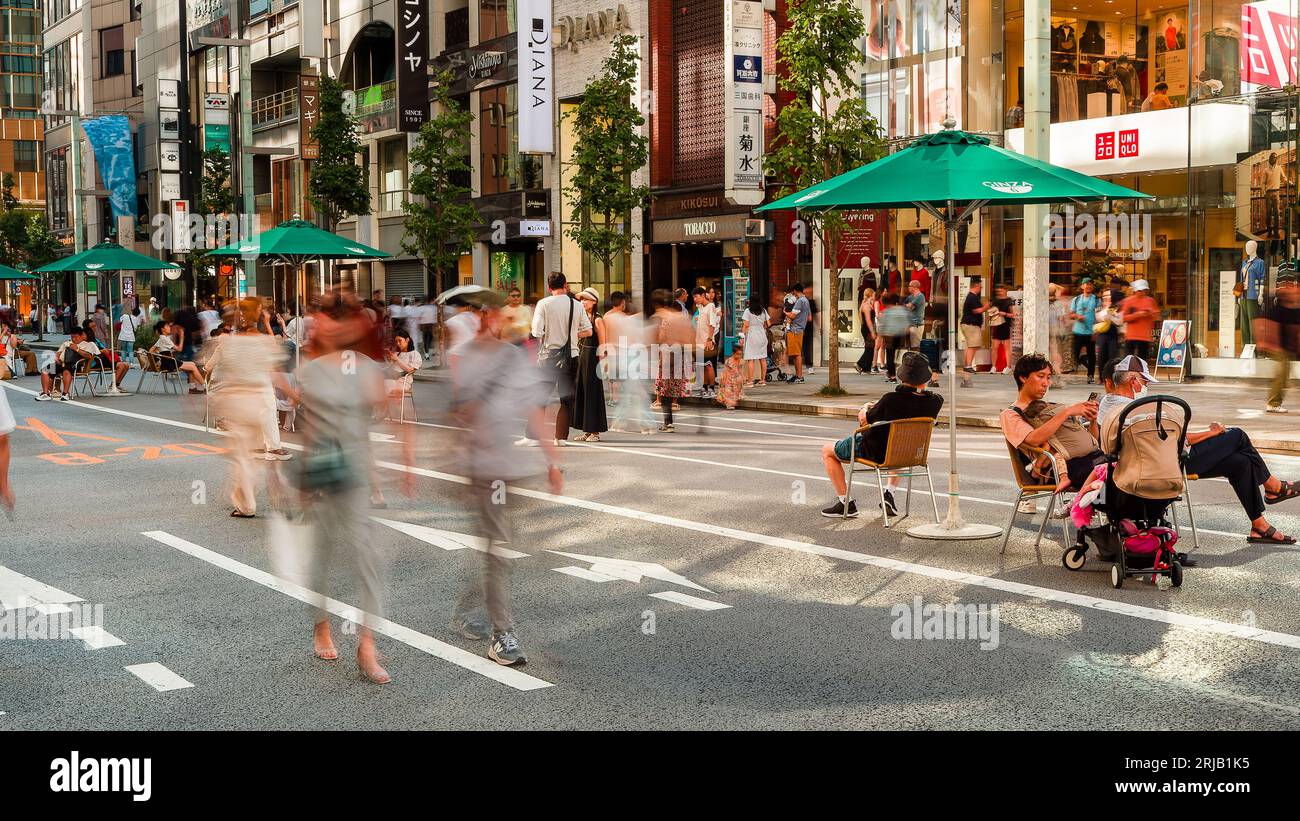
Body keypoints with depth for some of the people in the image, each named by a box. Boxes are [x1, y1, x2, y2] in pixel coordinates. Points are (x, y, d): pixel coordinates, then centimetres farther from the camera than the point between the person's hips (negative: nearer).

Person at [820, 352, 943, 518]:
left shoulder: (891, 400, -33)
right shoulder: (934, 402, -20)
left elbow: (864, 420, -16)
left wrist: (865, 409, 7)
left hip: (876, 452, -5)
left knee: (827, 450, 16)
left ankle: (846, 503, 16)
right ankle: (890, 494, 33)